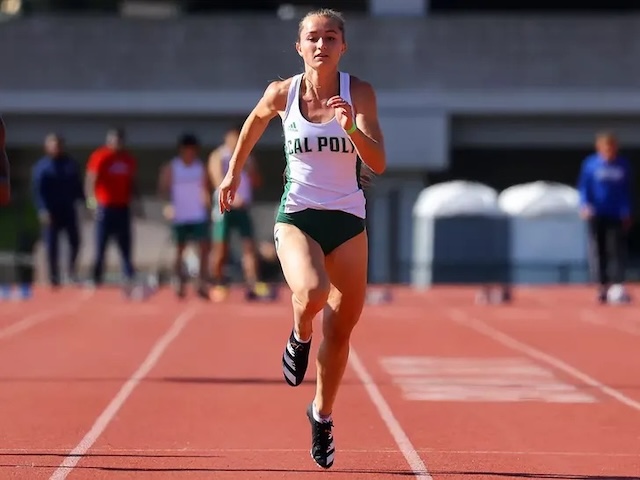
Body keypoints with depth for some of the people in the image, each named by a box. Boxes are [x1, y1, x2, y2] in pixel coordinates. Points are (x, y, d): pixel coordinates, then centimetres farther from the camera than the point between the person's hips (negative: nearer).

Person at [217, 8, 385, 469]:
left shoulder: (359, 93, -8)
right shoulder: (282, 93, -5)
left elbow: (378, 163, -16)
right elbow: (255, 120, 19)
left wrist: (351, 128, -32)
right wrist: (234, 169, 23)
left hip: (348, 221, 1)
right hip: (297, 217, -1)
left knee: (340, 331, 8)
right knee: (312, 293, -31)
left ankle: (322, 414, 32)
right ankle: (300, 337, 5)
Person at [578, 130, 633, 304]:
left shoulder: (623, 165, 5)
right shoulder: (590, 164, 0)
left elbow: (627, 191, 12)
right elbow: (583, 187, 2)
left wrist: (627, 212, 8)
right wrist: (585, 205, -14)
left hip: (617, 216, 1)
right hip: (597, 215, -1)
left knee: (618, 250, -5)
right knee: (598, 251, 1)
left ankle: (618, 287, -6)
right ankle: (602, 286, 7)